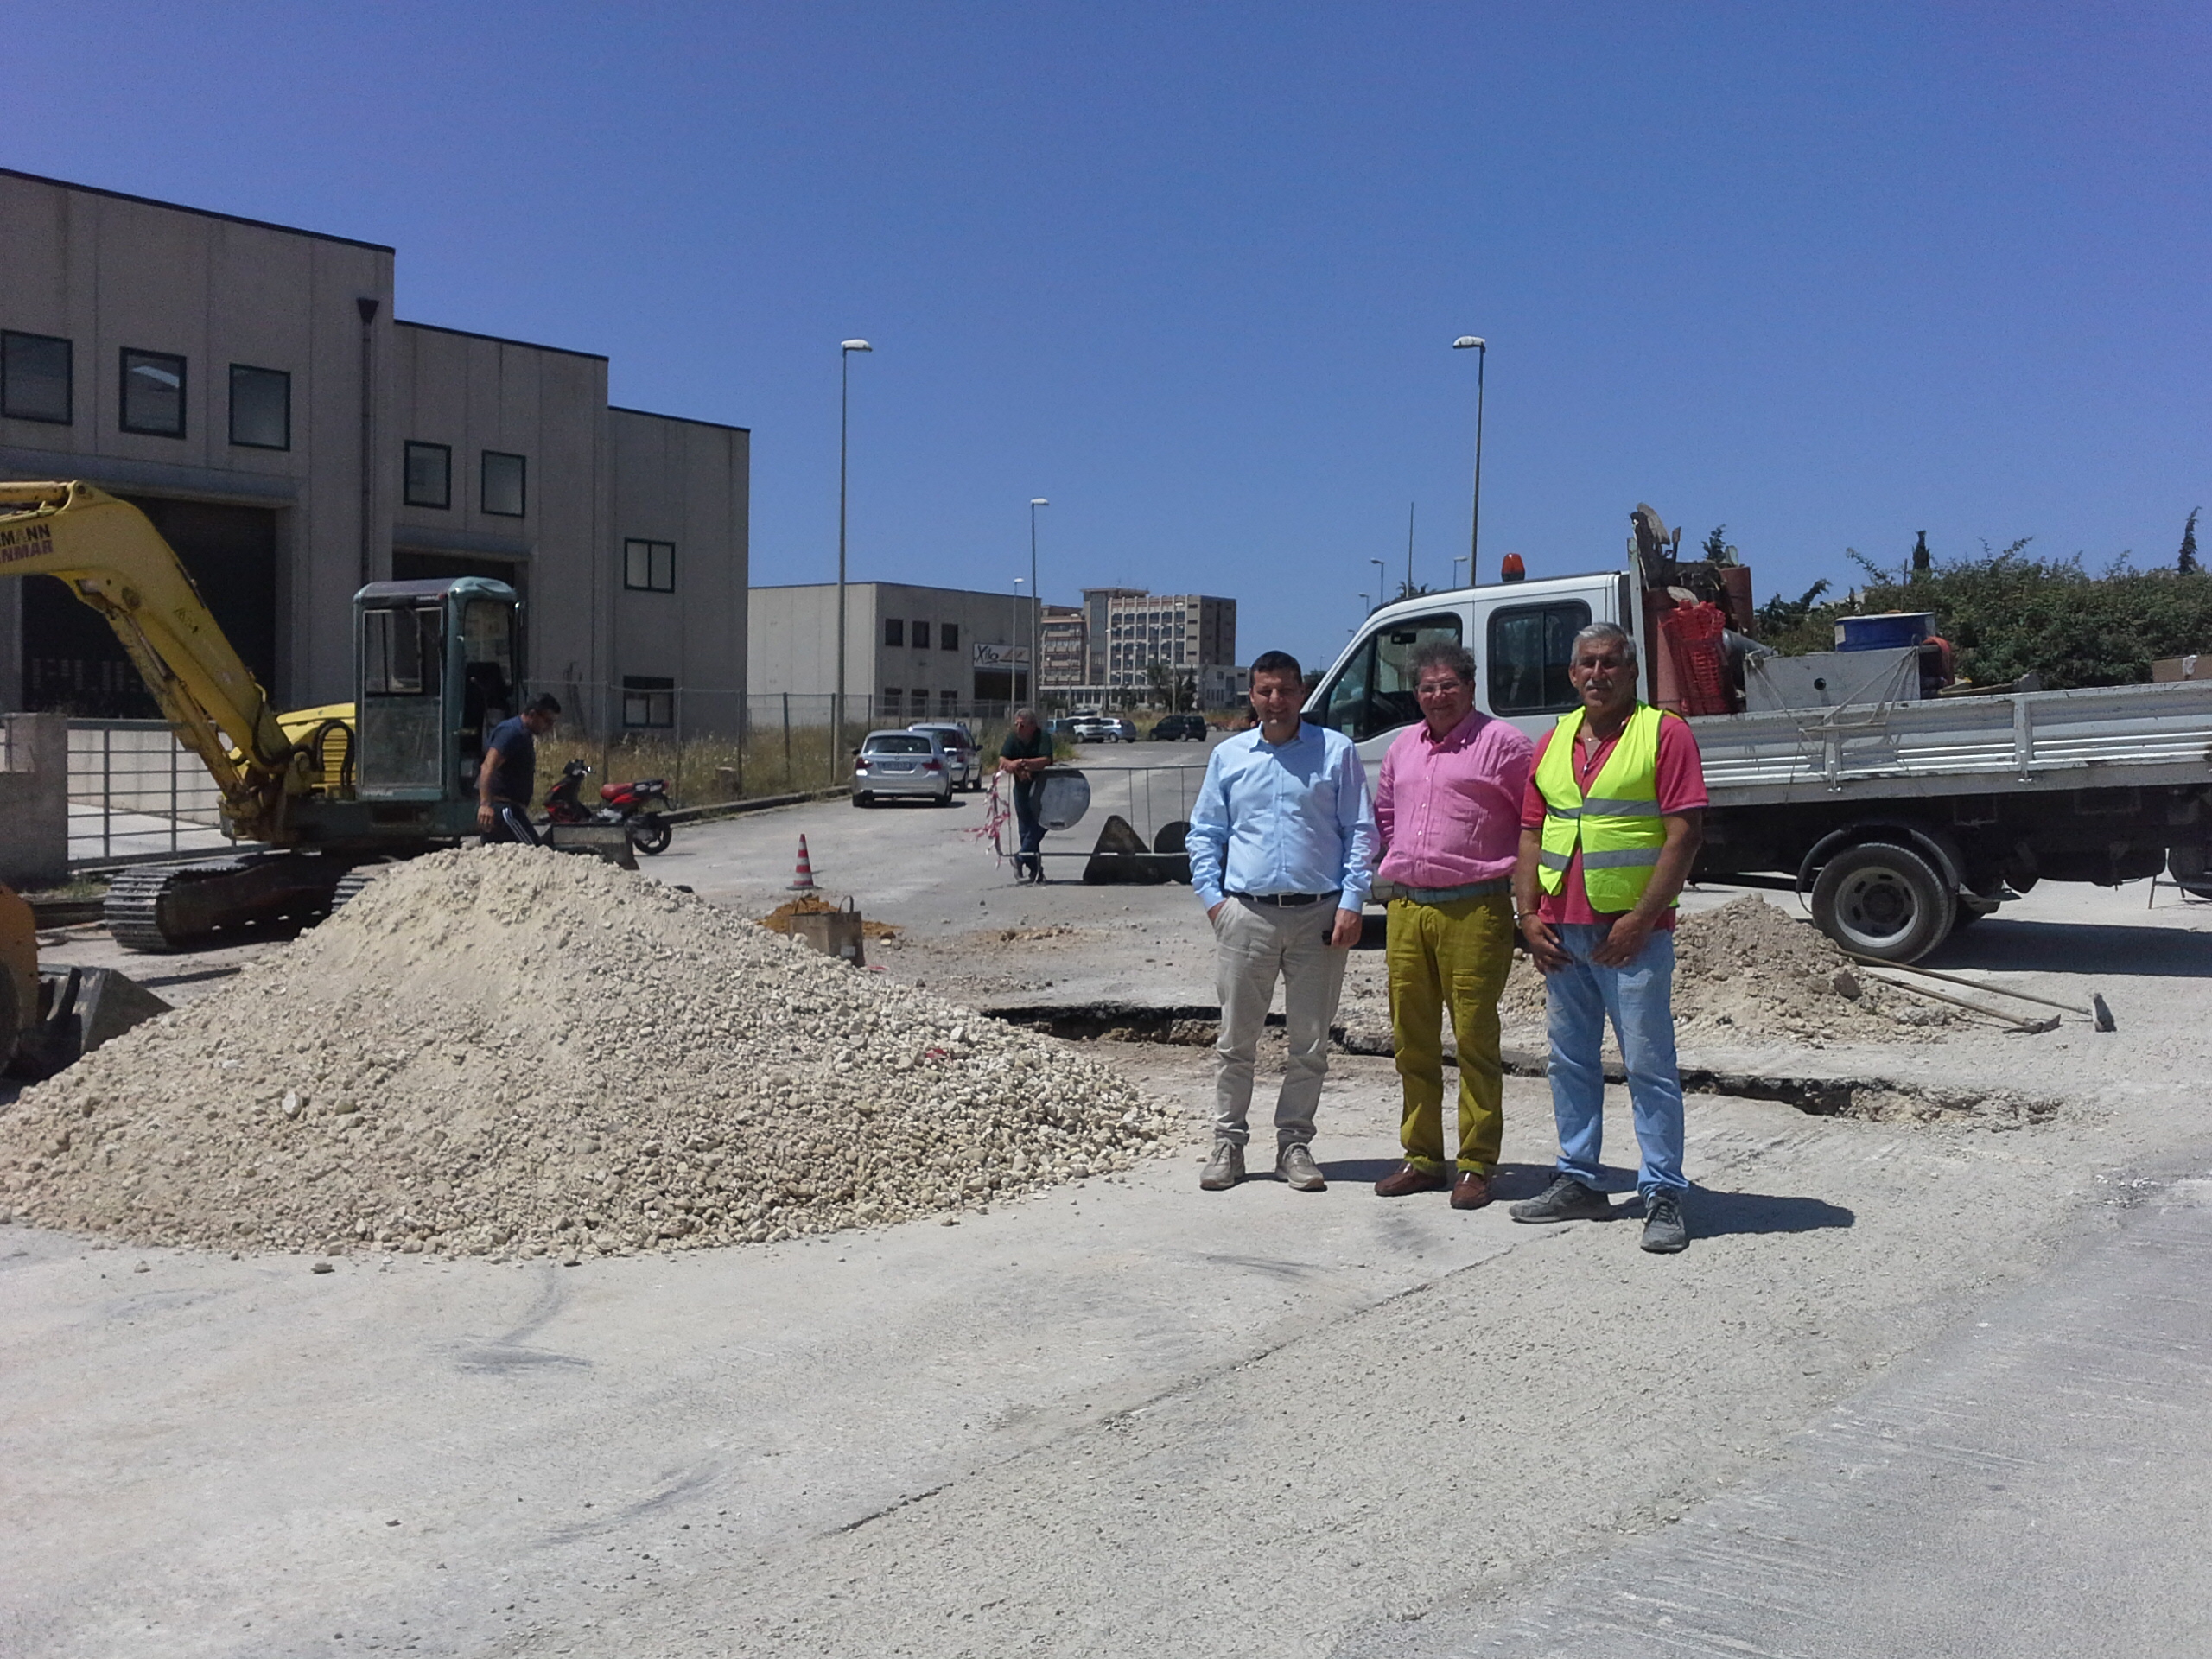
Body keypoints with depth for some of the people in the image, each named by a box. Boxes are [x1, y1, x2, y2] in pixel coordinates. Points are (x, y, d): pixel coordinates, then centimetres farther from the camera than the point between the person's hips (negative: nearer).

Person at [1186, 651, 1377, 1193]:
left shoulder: (1337, 751, 5)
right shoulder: (1228, 755, 11)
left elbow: (1361, 832, 4)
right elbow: (1204, 833, 15)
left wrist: (1351, 903, -5)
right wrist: (1212, 897, 3)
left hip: (1319, 916, -1)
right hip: (1246, 914, 1)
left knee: (1310, 1043, 6)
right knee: (1236, 1039, 4)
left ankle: (1294, 1144, 18)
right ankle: (1228, 1143, 15)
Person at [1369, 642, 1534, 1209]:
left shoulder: (1501, 743, -3)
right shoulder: (1402, 747, 17)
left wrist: (1520, 880, -4)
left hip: (1473, 908, -6)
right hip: (1406, 907, 6)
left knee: (1474, 1038, -3)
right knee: (1411, 1039, 9)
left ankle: (1477, 1165, 5)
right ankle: (1421, 1157, 20)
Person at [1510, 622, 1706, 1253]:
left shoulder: (1664, 733, -4)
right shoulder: (1554, 741, 14)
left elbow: (1684, 834, -10)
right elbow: (1531, 835, 15)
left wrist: (1640, 920, -15)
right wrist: (1529, 915, 3)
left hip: (1631, 931, -6)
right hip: (1561, 931, 6)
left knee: (1649, 1065, -3)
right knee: (1570, 1062, 12)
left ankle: (1663, 1196, 4)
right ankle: (1578, 1181, 23)